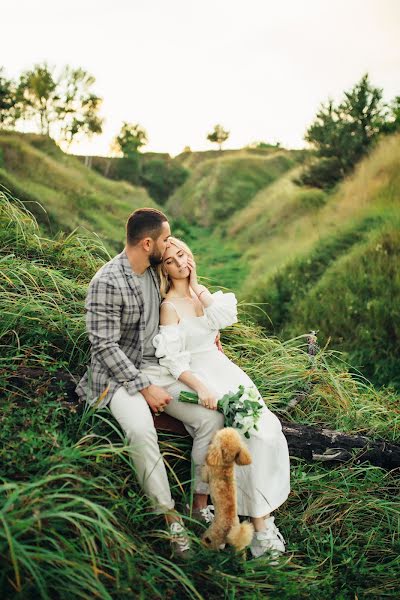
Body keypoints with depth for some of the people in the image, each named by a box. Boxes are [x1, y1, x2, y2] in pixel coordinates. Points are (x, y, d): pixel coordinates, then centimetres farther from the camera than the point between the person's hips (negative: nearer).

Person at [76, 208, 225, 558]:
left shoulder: (154, 272, 8)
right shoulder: (107, 282, -17)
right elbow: (105, 346, -19)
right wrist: (144, 387, -20)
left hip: (157, 365, 7)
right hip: (118, 374, -7)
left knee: (211, 417, -13)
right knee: (141, 430, -35)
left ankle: (200, 505, -1)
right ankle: (170, 517, -20)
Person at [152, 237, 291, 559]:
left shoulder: (200, 291, 12)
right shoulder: (170, 306, -6)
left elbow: (223, 318, -5)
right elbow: (172, 360, -13)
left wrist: (199, 289, -4)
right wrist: (201, 388, -25)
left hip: (223, 368, 6)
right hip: (197, 376, -6)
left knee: (268, 427, -18)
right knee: (255, 433, -24)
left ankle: (261, 509, -10)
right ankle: (261, 523, -15)